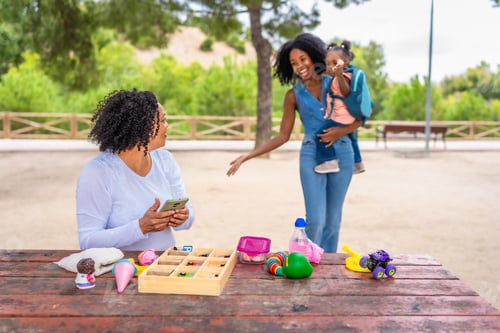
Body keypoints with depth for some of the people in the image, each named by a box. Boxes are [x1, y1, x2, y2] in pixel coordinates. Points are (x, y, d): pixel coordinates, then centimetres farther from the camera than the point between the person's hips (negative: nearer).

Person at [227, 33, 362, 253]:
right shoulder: (294, 95, 2)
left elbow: (359, 118, 7)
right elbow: (283, 136, 2)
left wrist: (342, 130, -15)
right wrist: (247, 156, -6)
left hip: (341, 153, 1)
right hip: (312, 156, -1)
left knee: (333, 220, 7)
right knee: (316, 220, -10)